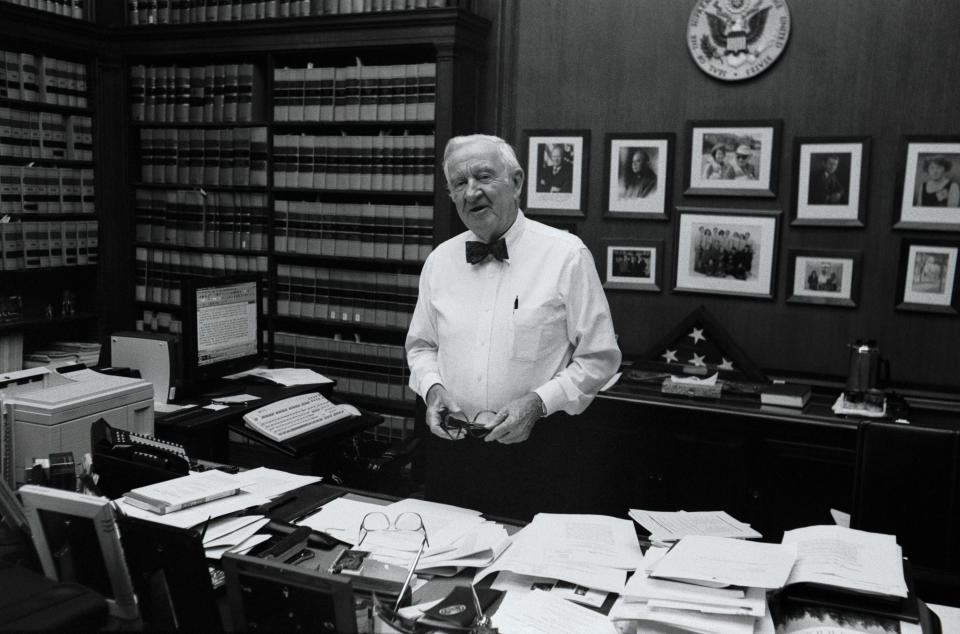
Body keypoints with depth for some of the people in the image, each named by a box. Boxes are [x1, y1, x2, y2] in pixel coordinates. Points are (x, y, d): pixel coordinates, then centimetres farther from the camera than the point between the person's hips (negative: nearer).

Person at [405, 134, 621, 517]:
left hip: (531, 446, -3)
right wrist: (432, 386, -3)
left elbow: (599, 359, -5)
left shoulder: (566, 255, -7)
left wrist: (538, 402, -16)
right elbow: (420, 345, 17)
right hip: (449, 441, 4)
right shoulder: (440, 261, 6)